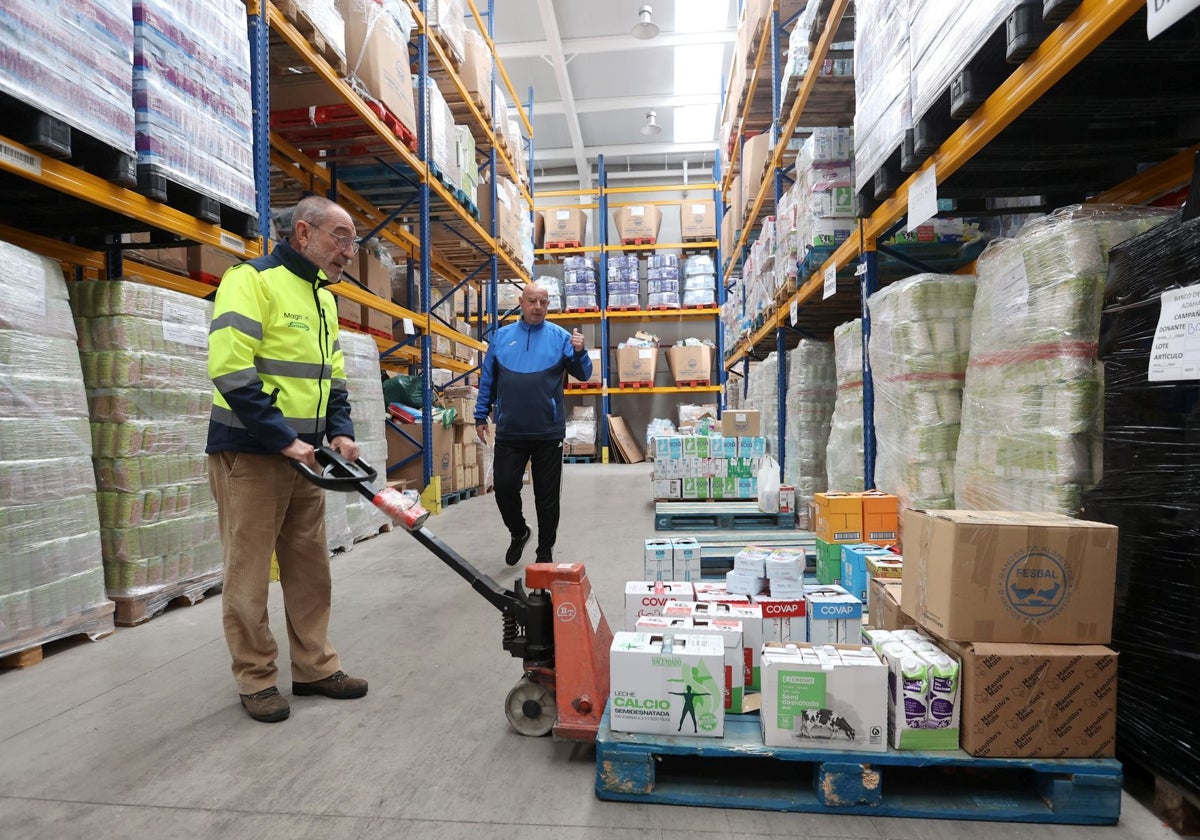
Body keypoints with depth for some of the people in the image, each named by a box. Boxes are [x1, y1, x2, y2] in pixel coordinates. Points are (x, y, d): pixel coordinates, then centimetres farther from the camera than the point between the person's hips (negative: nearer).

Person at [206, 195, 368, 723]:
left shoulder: (323, 297, 15)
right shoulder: (252, 280, -11)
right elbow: (231, 371, -21)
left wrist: (340, 432, 3)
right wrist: (284, 440, -21)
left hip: (303, 457, 8)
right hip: (249, 454, -8)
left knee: (311, 568, 12)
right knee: (250, 574, 3)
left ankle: (315, 668, 25)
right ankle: (256, 680, 19)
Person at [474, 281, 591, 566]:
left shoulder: (560, 337, -1)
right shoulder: (502, 336, 5)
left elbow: (583, 375, -3)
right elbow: (487, 379, 11)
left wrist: (580, 352, -22)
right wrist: (481, 416, 10)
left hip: (549, 433, -1)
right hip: (509, 432, 2)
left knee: (547, 496, 8)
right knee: (504, 488, 5)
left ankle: (545, 552, 25)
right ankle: (519, 533, 34)